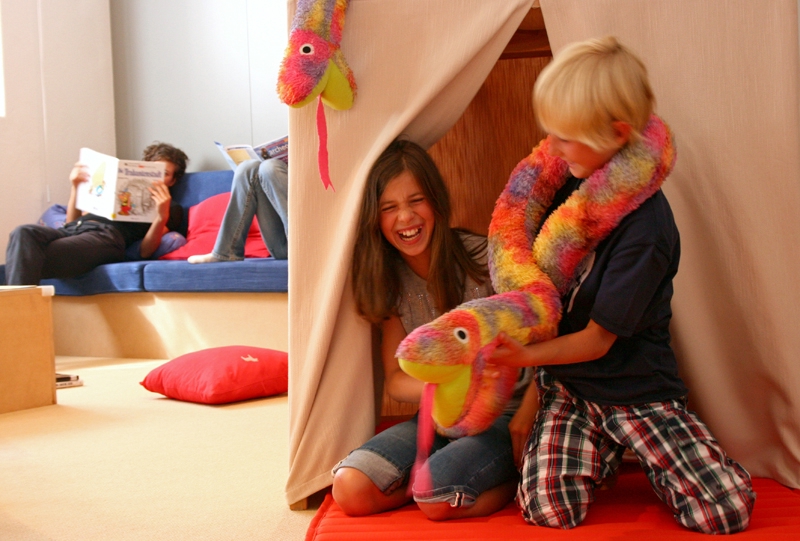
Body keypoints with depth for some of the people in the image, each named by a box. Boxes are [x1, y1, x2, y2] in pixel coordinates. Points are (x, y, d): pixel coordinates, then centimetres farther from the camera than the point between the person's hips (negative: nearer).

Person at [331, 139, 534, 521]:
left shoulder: (483, 260, -13)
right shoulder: (391, 280, 2)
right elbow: (395, 382, 1)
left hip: (507, 414, -4)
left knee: (437, 499, -30)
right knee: (349, 488, -18)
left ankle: (512, 475, -4)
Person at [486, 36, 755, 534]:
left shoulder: (644, 228, -23)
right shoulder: (572, 182, -1)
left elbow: (598, 339, -18)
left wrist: (526, 356, -29)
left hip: (638, 389, -4)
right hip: (566, 385, 4)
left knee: (729, 510, -15)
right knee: (547, 507, -19)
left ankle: (634, 453, 15)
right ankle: (603, 453, 13)